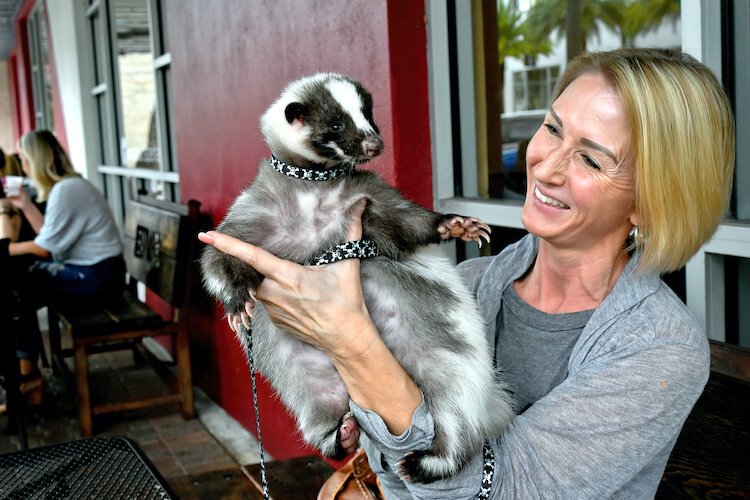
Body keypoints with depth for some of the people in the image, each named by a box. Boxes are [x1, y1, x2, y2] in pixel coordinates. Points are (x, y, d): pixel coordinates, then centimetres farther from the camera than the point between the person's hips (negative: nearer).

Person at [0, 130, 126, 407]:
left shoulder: (65, 190, -18)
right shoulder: (67, 185, 12)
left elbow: (44, 248, -14)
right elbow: (50, 236, 13)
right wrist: (26, 205, 11)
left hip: (96, 277, -10)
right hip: (91, 271, 10)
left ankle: (27, 376, 8)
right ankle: (27, 375, 9)